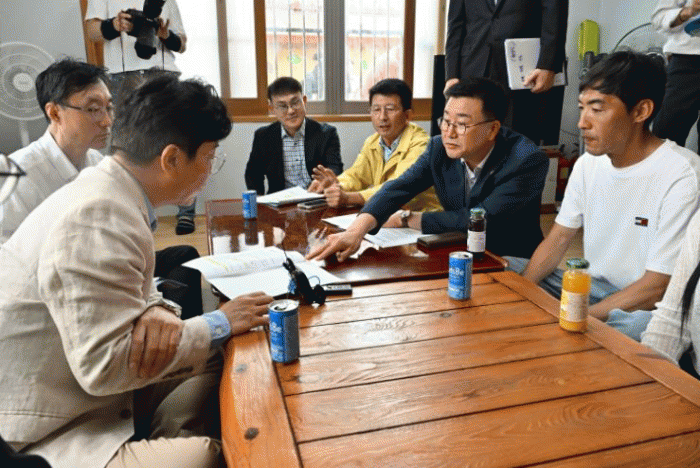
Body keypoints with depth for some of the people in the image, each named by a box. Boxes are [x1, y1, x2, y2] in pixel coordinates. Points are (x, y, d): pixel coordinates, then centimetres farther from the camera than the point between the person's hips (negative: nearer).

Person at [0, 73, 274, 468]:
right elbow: (104, 366, -27)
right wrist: (220, 324, -18)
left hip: (87, 388, 10)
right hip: (51, 432, -9)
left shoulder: (103, 190, 3)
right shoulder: (97, 219, -27)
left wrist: (156, 312, -12)